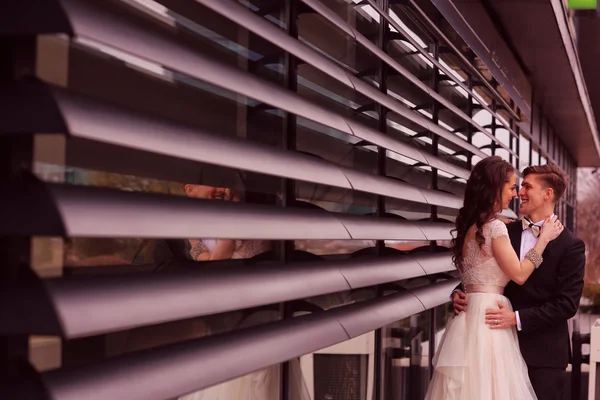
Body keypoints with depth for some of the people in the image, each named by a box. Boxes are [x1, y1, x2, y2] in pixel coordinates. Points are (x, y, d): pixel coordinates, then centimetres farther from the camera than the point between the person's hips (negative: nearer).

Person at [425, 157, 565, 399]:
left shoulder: (471, 225, 14)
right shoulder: (494, 227, -12)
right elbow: (519, 274, -9)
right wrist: (544, 238, -2)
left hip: (471, 315, 9)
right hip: (487, 316, -9)